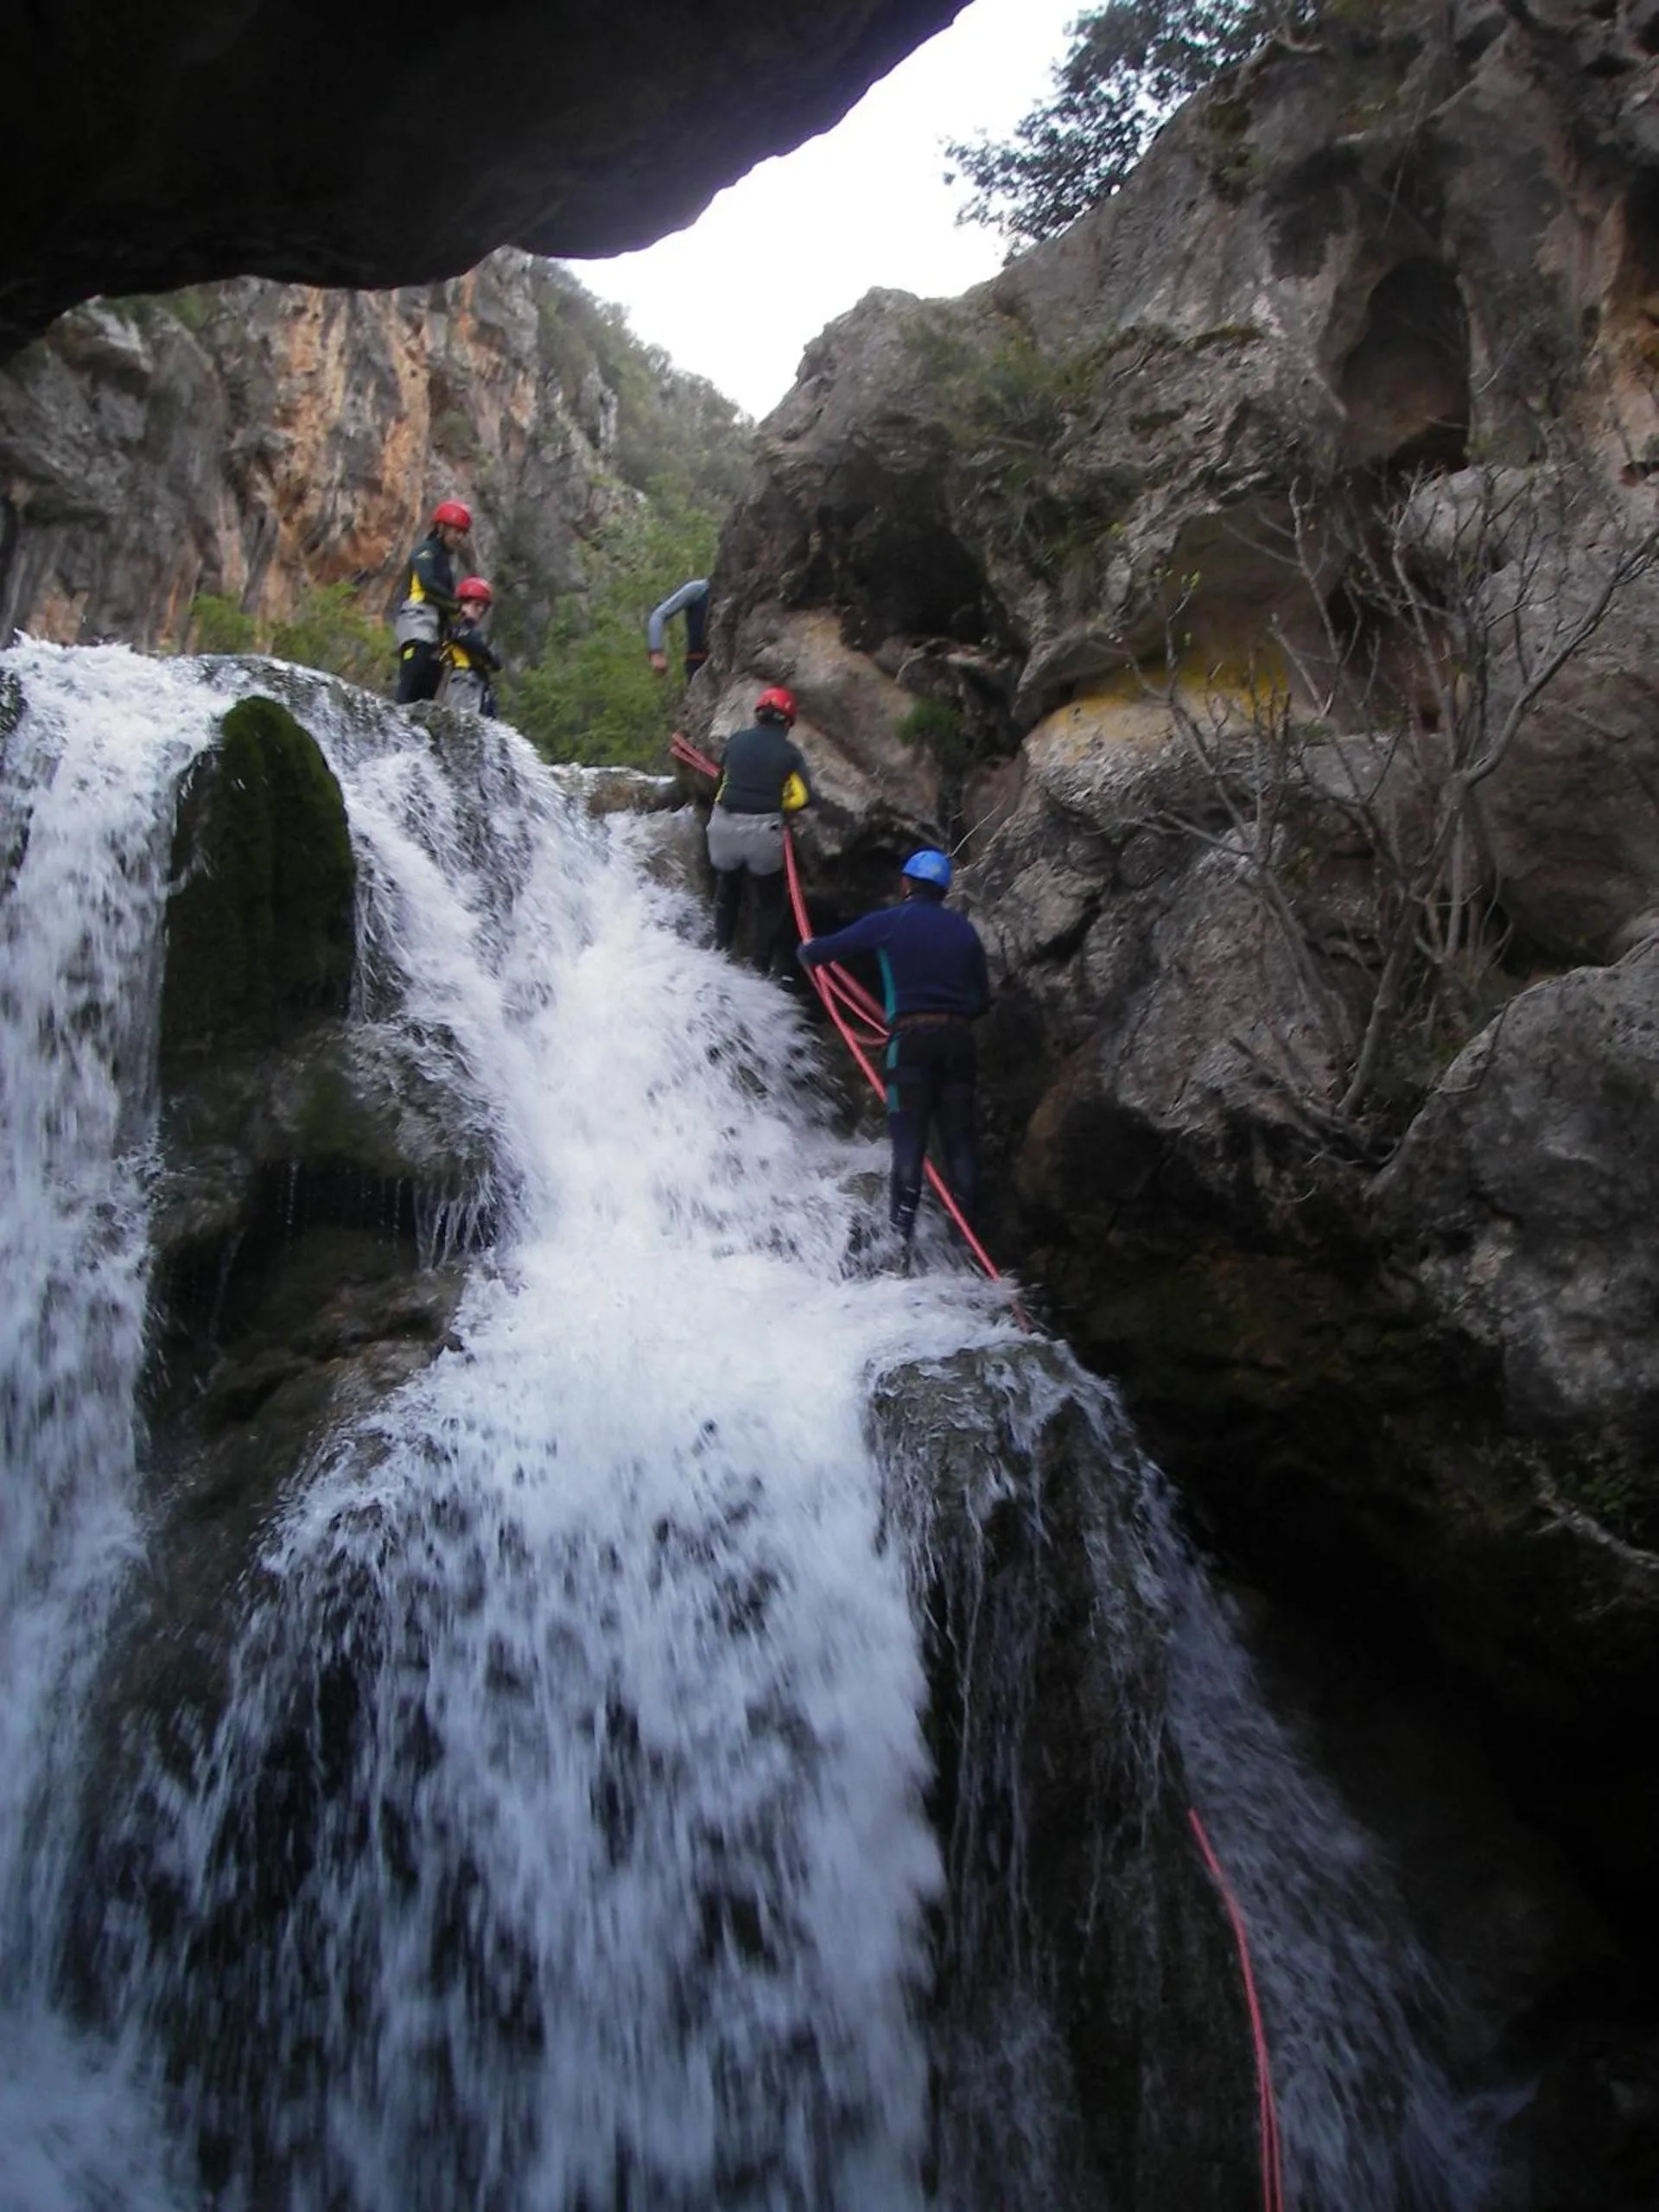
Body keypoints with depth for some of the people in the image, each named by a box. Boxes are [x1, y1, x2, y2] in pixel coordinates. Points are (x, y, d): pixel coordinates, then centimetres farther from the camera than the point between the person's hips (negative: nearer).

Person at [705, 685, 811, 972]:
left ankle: (722, 947, 33)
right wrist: (778, 805, 11)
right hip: (764, 830, -2)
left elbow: (722, 779, 13)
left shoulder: (737, 741, 6)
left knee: (727, 889, 27)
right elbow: (803, 798, -7)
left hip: (724, 823, 2)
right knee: (769, 899, 16)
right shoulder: (789, 752, -1)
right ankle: (762, 964, 15)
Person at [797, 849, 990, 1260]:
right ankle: (969, 1237, 10)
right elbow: (983, 998, 14)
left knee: (908, 1142, -4)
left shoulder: (889, 921, 2)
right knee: (960, 1142, 8)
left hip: (911, 1040, -3)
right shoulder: (964, 929, 12)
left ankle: (900, 1238, -12)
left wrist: (808, 952, 28)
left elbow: (824, 948, 6)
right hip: (958, 1039, 3)